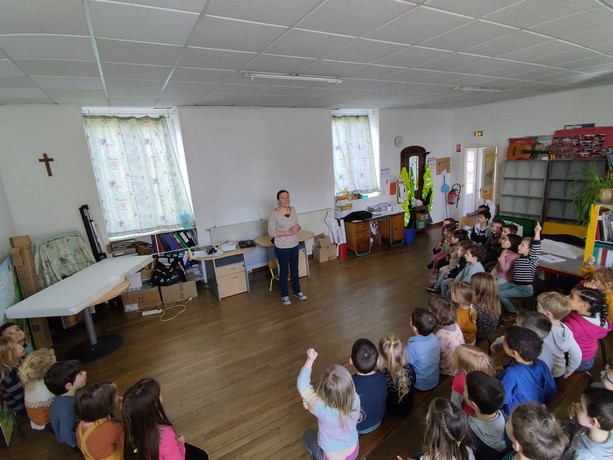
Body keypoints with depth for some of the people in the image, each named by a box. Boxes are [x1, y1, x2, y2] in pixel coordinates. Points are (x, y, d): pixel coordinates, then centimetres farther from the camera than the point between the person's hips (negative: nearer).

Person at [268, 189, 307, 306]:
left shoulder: (293, 209, 0)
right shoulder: (274, 214, -17)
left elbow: (298, 225, 8)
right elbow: (271, 232, -16)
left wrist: (297, 227, -16)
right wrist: (286, 232, -24)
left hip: (294, 245, 5)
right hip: (281, 248, -5)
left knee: (295, 269, 18)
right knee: (284, 271, 9)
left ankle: (297, 292, 36)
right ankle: (285, 295, 27)